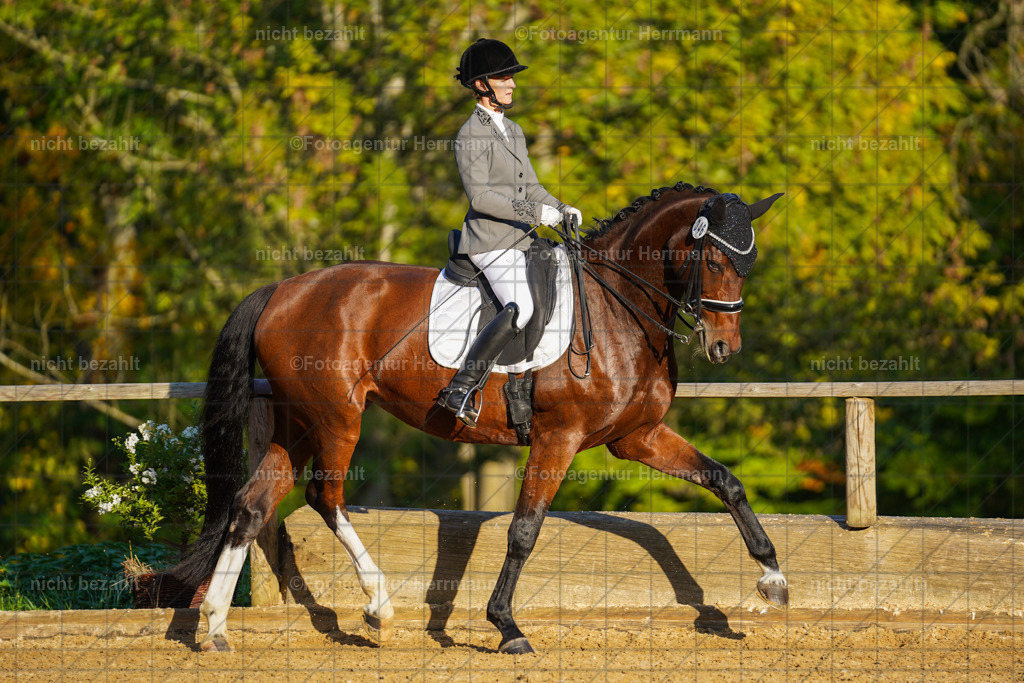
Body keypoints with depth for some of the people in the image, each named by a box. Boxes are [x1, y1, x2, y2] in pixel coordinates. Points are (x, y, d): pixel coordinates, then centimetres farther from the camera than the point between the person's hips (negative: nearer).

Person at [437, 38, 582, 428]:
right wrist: (535, 212, -22)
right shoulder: (471, 136, -10)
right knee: (521, 308, -27)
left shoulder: (513, 132, 18)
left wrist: (560, 210, 5)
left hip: (518, 241, 10)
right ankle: (460, 388, -23)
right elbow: (480, 197, -19)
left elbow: (529, 187, 23)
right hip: (489, 240, -10)